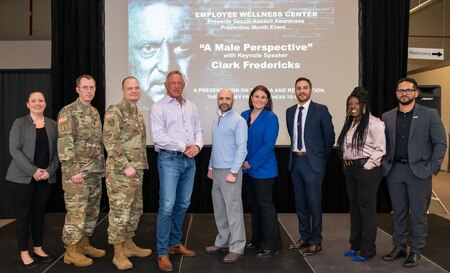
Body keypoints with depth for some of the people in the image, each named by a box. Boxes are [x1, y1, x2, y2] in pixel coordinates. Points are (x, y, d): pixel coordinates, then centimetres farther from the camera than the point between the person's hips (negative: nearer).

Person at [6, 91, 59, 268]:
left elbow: (57, 151, 7)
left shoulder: (53, 125, 7)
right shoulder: (20, 123, -1)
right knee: (23, 215, 3)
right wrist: (33, 170, -16)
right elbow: (14, 150, -9)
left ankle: (38, 249, 24)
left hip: (46, 177, 3)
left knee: (39, 213, 11)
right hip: (22, 177, -3)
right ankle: (24, 253, 15)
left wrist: (50, 171, -7)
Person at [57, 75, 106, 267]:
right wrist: (73, 171, -21)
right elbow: (64, 144, -17)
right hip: (77, 172, -8)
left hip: (95, 172, 8)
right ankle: (71, 250, 9)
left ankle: (84, 244, 26)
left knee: (92, 211, 13)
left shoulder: (95, 112, 14)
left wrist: (102, 166, 16)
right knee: (76, 211, -3)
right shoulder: (68, 112, -10)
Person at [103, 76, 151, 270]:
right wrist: (126, 166, -19)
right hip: (120, 171, -8)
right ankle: (118, 253, 8)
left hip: (137, 170, 9)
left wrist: (141, 165, 17)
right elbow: (109, 143, -17)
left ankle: (129, 245, 29)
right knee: (119, 211, -2)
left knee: (135, 209, 15)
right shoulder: (114, 112, -11)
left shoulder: (138, 114, 16)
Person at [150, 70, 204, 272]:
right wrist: (183, 147, -13)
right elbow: (159, 136, -14)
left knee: (183, 205, 12)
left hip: (189, 160, 6)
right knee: (167, 206, -8)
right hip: (169, 159, -6)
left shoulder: (191, 106, 15)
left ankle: (175, 243, 27)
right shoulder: (159, 107, -4)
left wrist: (197, 146, -8)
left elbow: (198, 130, 13)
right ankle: (163, 252, 1)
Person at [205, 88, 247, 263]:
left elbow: (242, 148, -15)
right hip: (216, 171, 8)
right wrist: (211, 167, 17)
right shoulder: (216, 120, 14)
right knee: (219, 209, 14)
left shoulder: (238, 121, -10)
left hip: (230, 171, -8)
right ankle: (222, 241, 26)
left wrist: (233, 172, -19)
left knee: (233, 209, -3)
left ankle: (237, 248, 5)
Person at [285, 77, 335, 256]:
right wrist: (296, 153, 12)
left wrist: (323, 159, 5)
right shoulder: (290, 111, 9)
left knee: (314, 203, 1)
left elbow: (329, 136, -1)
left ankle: (316, 241, 14)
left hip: (313, 162, -5)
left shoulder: (321, 110, -6)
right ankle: (304, 238, 26)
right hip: (295, 161, 5)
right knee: (300, 202, 12)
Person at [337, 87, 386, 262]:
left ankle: (367, 250, 12)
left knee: (367, 209, 1)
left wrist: (366, 166, -16)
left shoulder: (374, 123, -12)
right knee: (354, 208, 14)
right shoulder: (349, 123, 15)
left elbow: (380, 149, -15)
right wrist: (346, 163, 6)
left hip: (367, 170, -8)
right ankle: (355, 245, 26)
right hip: (350, 169, 8)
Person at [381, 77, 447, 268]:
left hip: (419, 171, -3)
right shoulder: (387, 117, 7)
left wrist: (432, 168, -7)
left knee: (418, 213, 5)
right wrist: (385, 164, 3)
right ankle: (399, 247, 24)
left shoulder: (430, 114, -2)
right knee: (398, 212, 12)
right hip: (394, 170, 3)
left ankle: (416, 251, 18)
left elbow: (440, 143, -3)